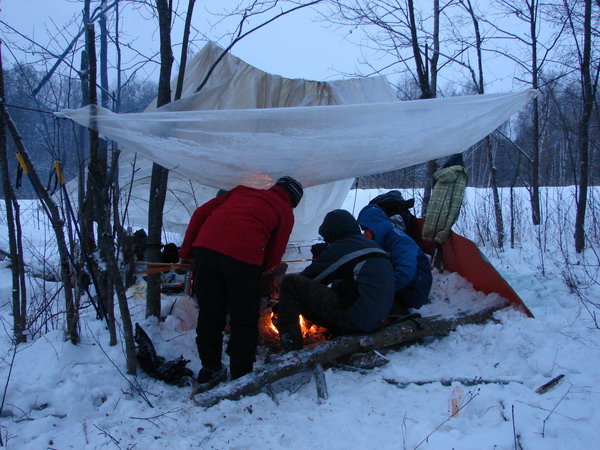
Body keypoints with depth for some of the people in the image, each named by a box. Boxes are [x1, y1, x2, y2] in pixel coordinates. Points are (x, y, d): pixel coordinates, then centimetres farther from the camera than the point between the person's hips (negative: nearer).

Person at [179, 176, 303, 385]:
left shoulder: (242, 190, 28)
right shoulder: (285, 212, 18)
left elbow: (201, 212, 20)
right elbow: (273, 256, 13)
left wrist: (186, 251, 23)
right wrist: (259, 270, 33)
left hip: (205, 247, 4)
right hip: (243, 256, -4)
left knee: (209, 314, 18)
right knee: (244, 322, 13)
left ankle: (210, 370, 33)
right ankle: (241, 377, 21)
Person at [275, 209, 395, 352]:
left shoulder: (340, 248, -6)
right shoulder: (371, 245, 19)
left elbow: (309, 277, 2)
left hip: (354, 319, -10)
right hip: (376, 322, 10)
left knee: (291, 283, -7)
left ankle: (290, 350, -7)